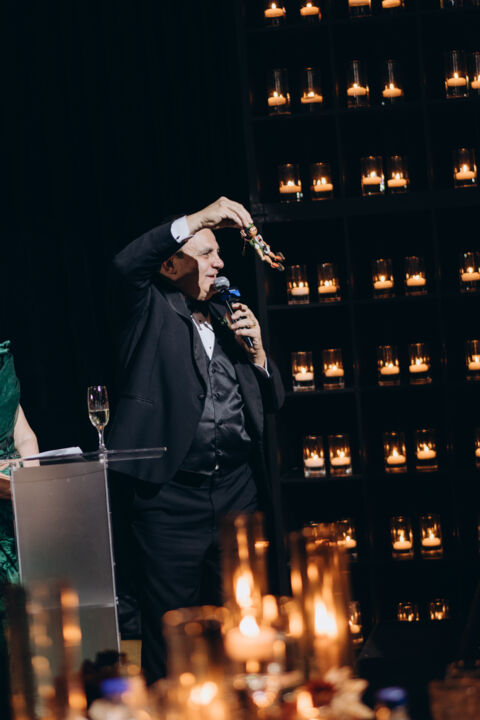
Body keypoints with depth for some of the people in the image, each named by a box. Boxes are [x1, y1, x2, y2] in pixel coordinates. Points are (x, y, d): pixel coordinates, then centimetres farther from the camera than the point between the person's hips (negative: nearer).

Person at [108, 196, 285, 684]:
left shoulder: (227, 319, 18)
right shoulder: (152, 311, 2)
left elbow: (271, 402, 20)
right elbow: (126, 264, -21)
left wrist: (256, 350, 2)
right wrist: (198, 219, -20)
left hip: (238, 492, 6)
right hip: (172, 494, -5)